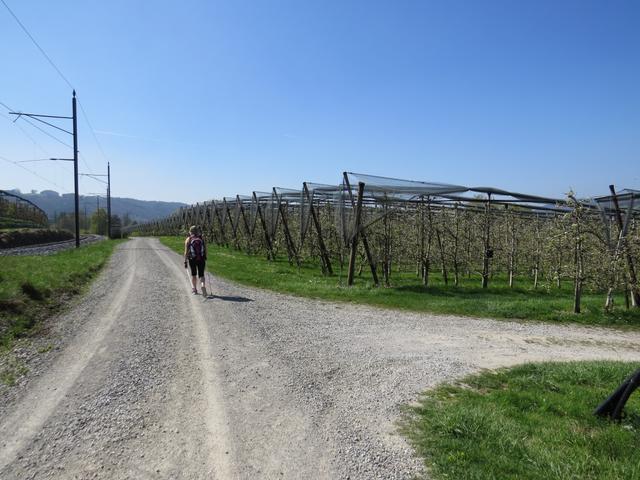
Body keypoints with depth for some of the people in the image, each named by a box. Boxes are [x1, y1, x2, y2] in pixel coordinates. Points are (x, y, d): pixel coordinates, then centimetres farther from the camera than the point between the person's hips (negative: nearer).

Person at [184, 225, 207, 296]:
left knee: (193, 274, 17)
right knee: (201, 274, 6)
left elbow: (186, 251, -6)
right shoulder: (201, 238, 5)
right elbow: (205, 249, 2)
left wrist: (185, 261, -4)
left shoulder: (188, 239, -1)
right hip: (201, 259, 1)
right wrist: (205, 257, 14)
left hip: (192, 259, -1)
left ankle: (194, 289, 25)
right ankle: (202, 285, -20)